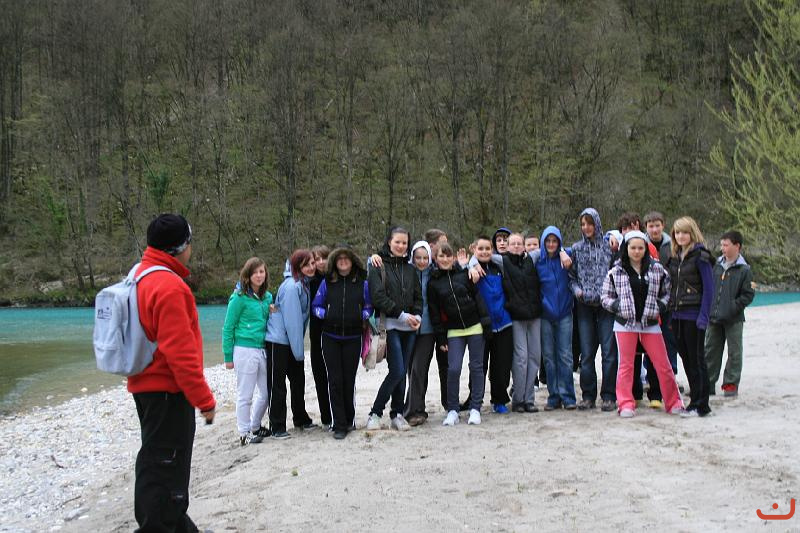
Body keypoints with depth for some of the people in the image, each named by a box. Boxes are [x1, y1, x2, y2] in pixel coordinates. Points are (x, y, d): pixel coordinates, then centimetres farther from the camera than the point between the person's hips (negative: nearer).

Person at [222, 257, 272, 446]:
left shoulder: (268, 297, 10)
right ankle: (244, 433, 15)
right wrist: (228, 356, -5)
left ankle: (255, 426, 32)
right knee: (245, 395, 3)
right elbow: (228, 328, -4)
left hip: (264, 350, 7)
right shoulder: (239, 298, -8)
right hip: (245, 350, -7)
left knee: (266, 392, 14)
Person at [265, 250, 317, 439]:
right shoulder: (292, 286, -22)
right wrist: (298, 350, -18)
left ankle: (301, 419, 31)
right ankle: (277, 427, 9)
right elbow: (292, 319, -23)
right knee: (278, 384, 0)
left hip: (292, 341, 9)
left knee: (299, 380, 17)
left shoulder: (304, 283, 5)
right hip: (278, 341, -9)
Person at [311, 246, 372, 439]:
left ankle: (349, 420, 23)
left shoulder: (362, 283, 3)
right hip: (330, 338, 0)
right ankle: (339, 425, 3)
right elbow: (316, 306, 9)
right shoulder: (327, 282, 4)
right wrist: (325, 314, -9)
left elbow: (369, 306, 10)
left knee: (349, 380, 6)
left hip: (353, 338, 0)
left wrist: (362, 316, -9)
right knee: (335, 381, -2)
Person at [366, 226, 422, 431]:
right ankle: (375, 413, 0)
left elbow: (418, 296, 15)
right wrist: (402, 315, -14)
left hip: (409, 328, 5)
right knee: (397, 371, -12)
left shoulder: (410, 269, 16)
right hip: (390, 326, -5)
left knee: (401, 372, 7)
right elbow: (378, 297, -11)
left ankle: (397, 414, 17)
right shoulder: (378, 267, -2)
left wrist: (417, 316, -4)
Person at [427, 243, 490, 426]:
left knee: (476, 367, 3)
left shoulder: (464, 274, 0)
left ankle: (475, 408, 13)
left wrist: (486, 323, -5)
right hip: (453, 331, 0)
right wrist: (441, 338, 1)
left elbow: (479, 297, 0)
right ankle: (452, 410, 5)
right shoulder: (433, 283, 3)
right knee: (453, 369, -8)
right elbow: (434, 312, 4)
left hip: (475, 327, 0)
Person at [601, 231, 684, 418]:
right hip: (625, 324, -1)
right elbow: (606, 297, 6)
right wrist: (619, 307, -10)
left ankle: (673, 402, 15)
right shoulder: (616, 272, 1)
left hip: (650, 323, 1)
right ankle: (626, 404, 11)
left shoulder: (656, 268, 4)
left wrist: (660, 306, -5)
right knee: (626, 365, 3)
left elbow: (667, 292, 12)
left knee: (663, 364, 2)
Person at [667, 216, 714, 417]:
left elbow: (709, 288, -10)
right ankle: (695, 399, 19)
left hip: (693, 315, -7)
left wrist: (703, 316, -16)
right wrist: (670, 312, 11)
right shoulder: (675, 257, 13)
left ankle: (700, 405, 4)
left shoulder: (700, 256, -7)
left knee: (696, 359, -2)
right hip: (677, 316, 7)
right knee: (686, 358, 10)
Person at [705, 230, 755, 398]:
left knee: (734, 352, 3)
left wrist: (733, 307, -15)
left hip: (733, 320, -4)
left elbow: (748, 295, -6)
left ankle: (731, 384, 12)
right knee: (711, 351, 9)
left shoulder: (744, 270, -6)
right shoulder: (717, 266, 7)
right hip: (714, 318, 5)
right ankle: (708, 383, 17)